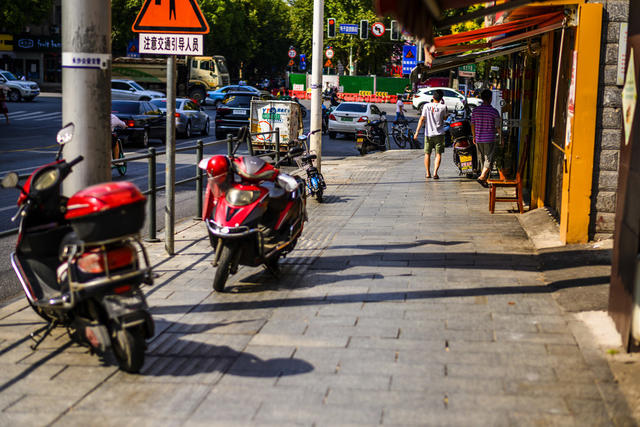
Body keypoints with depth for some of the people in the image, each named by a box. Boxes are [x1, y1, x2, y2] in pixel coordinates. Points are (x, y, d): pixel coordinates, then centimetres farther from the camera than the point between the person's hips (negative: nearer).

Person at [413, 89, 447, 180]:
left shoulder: (427, 106, -4)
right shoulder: (442, 107, -7)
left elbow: (422, 119, -7)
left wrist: (417, 132, -5)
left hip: (428, 134, 1)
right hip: (439, 134, -1)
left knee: (427, 153, 13)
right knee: (438, 154, 2)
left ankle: (428, 173, 19)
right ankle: (435, 173, -11)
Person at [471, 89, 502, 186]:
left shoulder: (476, 110, 0)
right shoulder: (494, 112, -10)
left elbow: (472, 125, 6)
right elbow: (498, 127, -9)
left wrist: (474, 137, 19)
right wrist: (501, 137, 7)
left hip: (479, 139, 4)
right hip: (490, 140, -4)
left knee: (482, 159, 15)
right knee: (489, 160, 0)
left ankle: (485, 177, 23)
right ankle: (482, 177, -15)